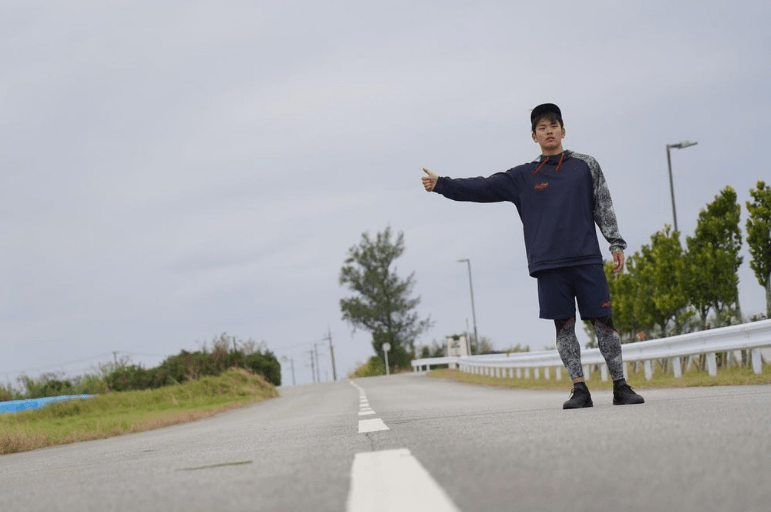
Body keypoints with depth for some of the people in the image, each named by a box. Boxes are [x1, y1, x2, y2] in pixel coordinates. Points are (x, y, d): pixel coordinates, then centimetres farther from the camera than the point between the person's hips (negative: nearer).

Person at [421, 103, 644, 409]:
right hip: (549, 266, 1)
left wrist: (616, 245, 5)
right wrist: (441, 185, -2)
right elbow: (484, 188, 6)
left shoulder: (586, 166, 10)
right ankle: (579, 389, 4)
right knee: (564, 325, 0)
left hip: (587, 260, -1)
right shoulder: (523, 177, 10)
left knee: (603, 321, -4)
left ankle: (620, 387, 1)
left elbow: (604, 206, 11)